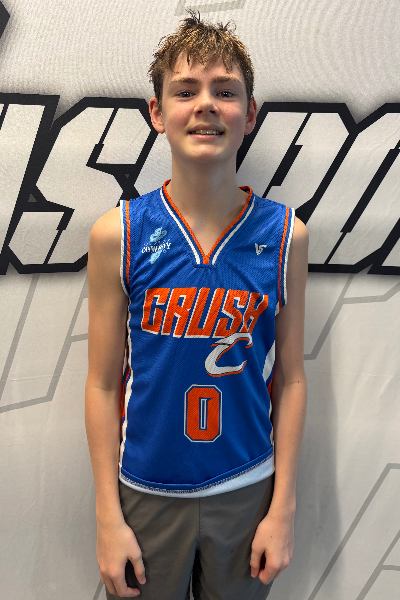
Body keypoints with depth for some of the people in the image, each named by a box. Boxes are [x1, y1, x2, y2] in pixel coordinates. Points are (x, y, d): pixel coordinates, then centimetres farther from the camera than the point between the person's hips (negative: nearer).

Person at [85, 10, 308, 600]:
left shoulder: (284, 235, -9)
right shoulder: (116, 236, -12)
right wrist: (108, 515, -4)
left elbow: (290, 380, -4)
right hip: (145, 491, 0)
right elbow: (103, 383, -7)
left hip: (248, 490, 1)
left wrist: (283, 506, -1)